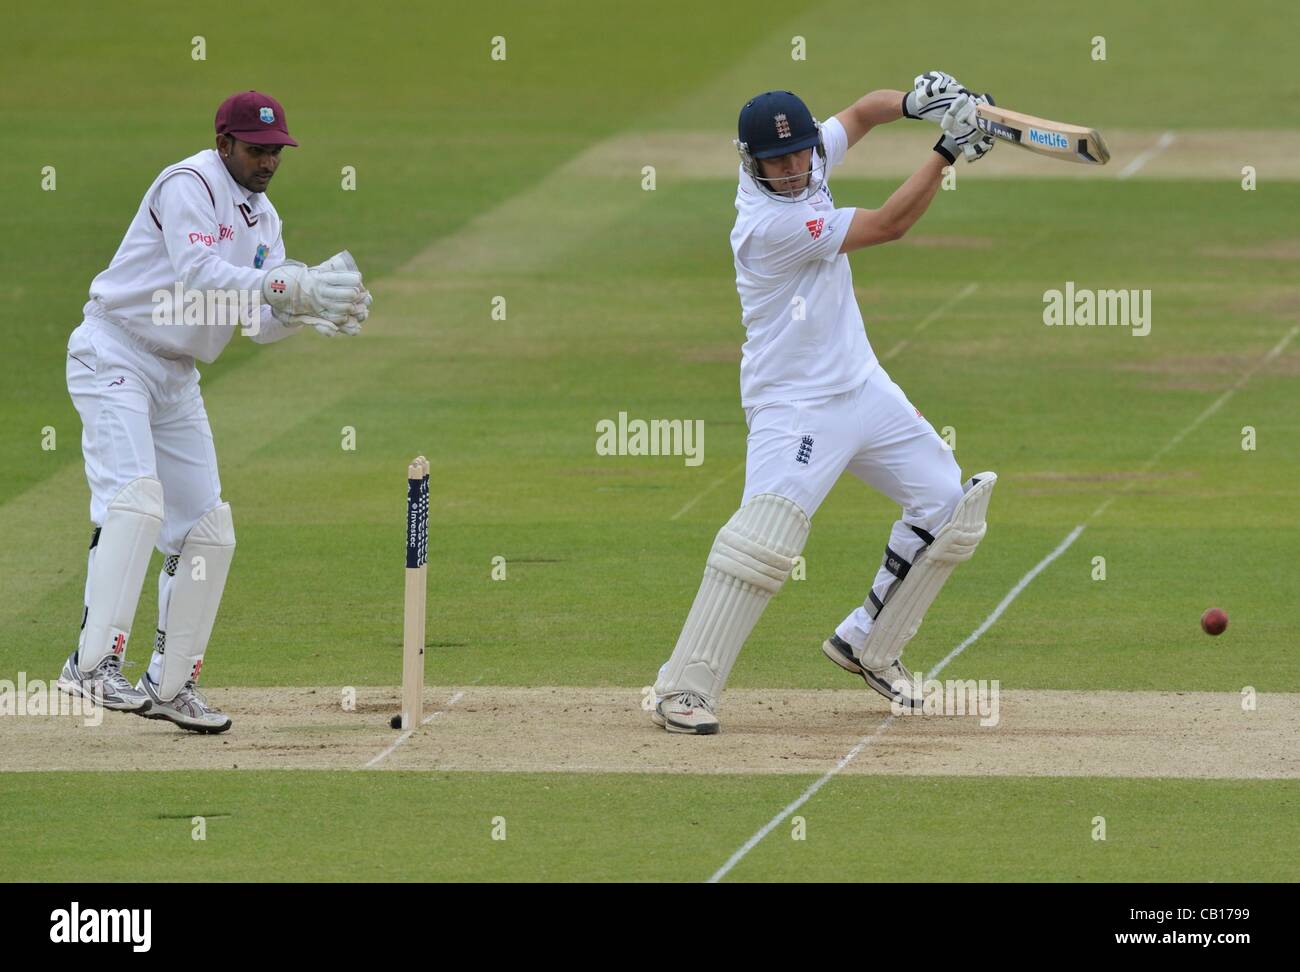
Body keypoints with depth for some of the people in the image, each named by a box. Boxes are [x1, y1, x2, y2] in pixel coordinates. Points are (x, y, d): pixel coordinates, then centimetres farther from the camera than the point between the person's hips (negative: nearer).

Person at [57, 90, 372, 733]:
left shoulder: (262, 217, 11)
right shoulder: (188, 186, -15)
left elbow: (261, 323, 7)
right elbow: (197, 276, -29)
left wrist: (314, 308, -13)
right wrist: (289, 285, -36)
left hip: (176, 380, 9)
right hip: (114, 359, -9)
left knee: (208, 531, 6)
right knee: (136, 497, -27)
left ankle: (169, 685, 13)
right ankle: (94, 662, -33)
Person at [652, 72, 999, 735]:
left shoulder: (805, 160, 0)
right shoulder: (771, 223, -24)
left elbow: (858, 115, 14)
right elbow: (888, 225, -21)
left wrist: (912, 102, -8)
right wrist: (946, 150, -17)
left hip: (861, 386, 9)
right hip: (794, 402, -9)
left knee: (948, 505, 10)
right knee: (764, 537, -24)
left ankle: (867, 647, 22)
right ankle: (682, 690, -20)